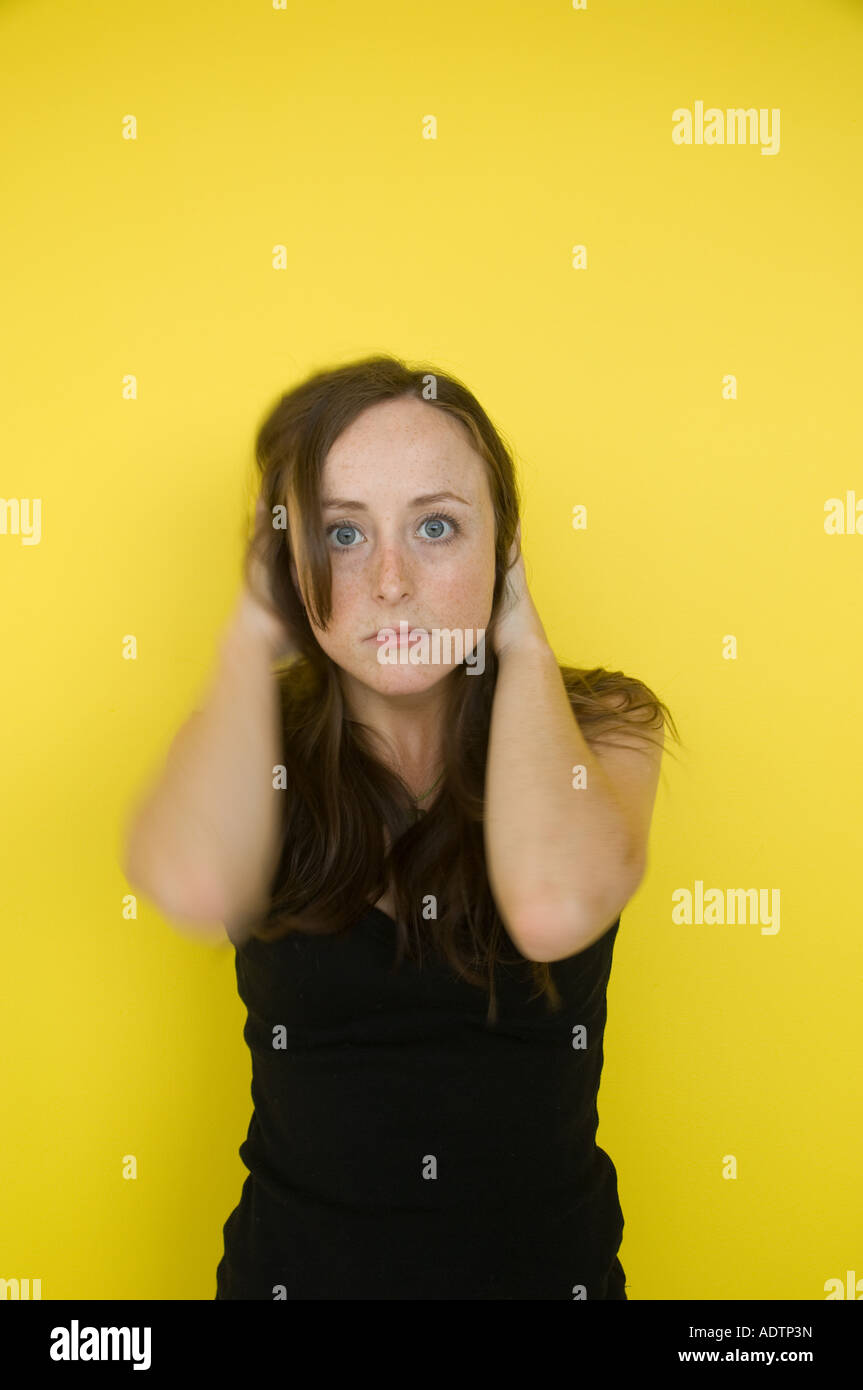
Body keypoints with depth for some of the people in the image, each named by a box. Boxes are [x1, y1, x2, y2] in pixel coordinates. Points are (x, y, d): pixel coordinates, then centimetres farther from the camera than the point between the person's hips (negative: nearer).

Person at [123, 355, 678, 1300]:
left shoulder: (597, 732, -11)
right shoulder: (257, 752, -10)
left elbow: (554, 909, -33)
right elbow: (196, 887, -34)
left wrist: (521, 639, -19)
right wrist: (256, 631, -18)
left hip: (546, 1259, 0)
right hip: (298, 1263, 0)